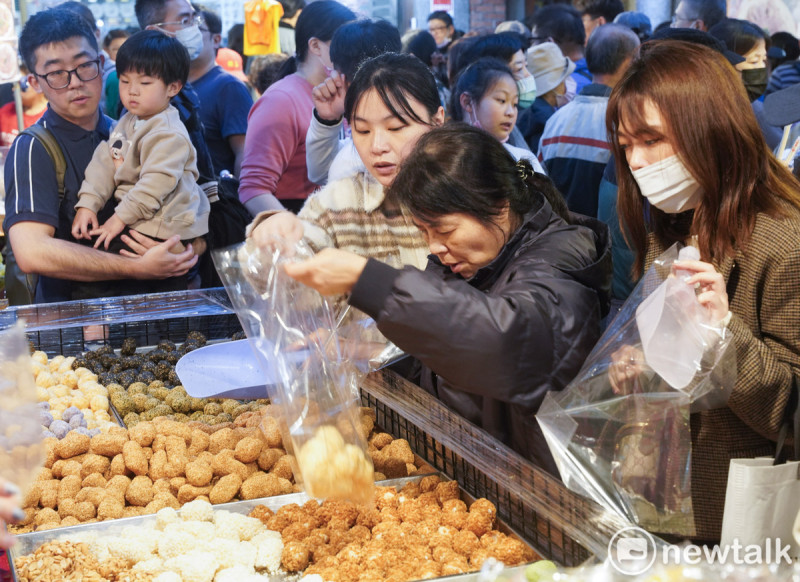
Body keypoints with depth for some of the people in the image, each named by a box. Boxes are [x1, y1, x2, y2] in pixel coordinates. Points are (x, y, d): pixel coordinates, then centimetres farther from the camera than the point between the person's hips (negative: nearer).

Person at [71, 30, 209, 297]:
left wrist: (121, 217, -20)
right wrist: (88, 204, -3)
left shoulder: (169, 134, -16)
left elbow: (157, 182, -23)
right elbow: (105, 162, 9)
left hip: (161, 230, -9)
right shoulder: (127, 122, 14)